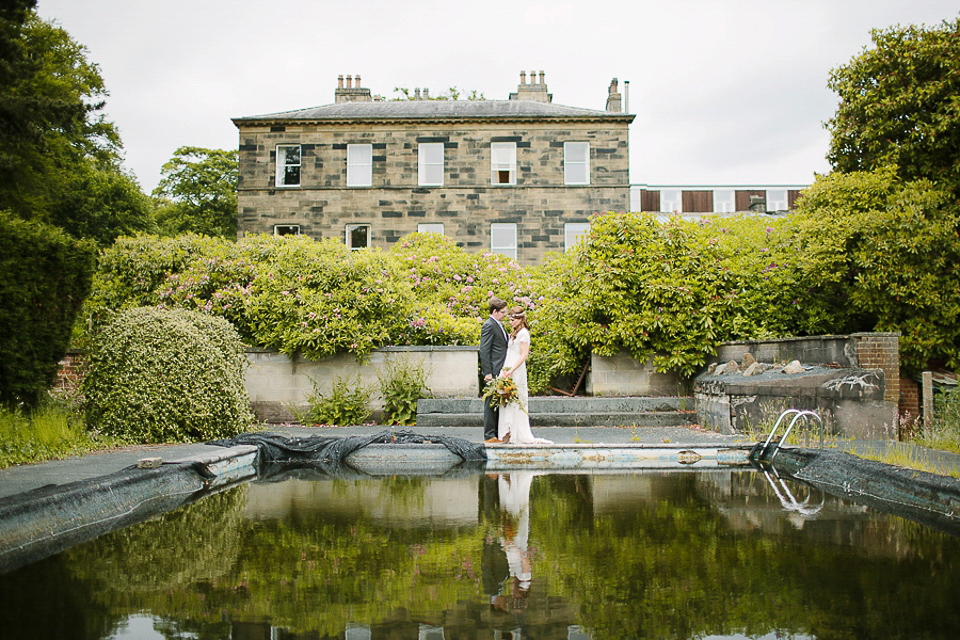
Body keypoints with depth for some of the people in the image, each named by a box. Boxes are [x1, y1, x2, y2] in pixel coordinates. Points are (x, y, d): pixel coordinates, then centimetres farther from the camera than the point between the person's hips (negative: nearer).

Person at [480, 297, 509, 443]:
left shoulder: (499, 325, 18)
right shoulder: (489, 326, -11)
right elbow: (484, 351, -16)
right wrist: (488, 373, -20)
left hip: (501, 372, 10)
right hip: (493, 371, -9)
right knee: (491, 403, -5)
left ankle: (498, 434, 18)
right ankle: (489, 435, -1)